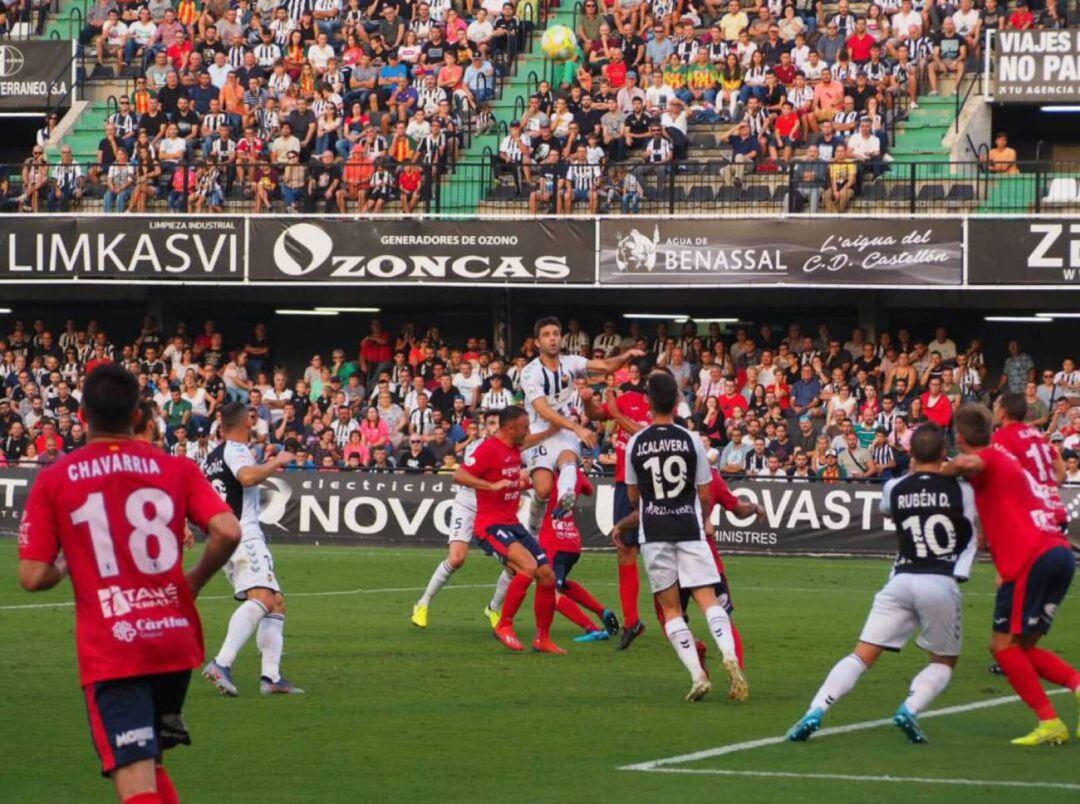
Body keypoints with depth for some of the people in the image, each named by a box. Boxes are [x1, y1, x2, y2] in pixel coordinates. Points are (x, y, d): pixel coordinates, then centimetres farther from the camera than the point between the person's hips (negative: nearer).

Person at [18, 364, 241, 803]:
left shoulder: (53, 480, -1)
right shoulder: (178, 469, 3)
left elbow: (33, 577, -4)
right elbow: (227, 532, -10)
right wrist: (193, 581, 8)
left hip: (109, 653, -4)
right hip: (175, 641, 4)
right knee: (151, 767, 24)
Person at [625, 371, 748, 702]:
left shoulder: (635, 443, -1)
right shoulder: (691, 440, -3)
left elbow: (633, 496, 10)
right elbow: (705, 493, 4)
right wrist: (706, 521, 23)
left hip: (653, 533, 0)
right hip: (689, 528, 0)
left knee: (670, 608, 5)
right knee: (708, 599, -2)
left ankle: (697, 675, -6)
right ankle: (729, 655, -27)